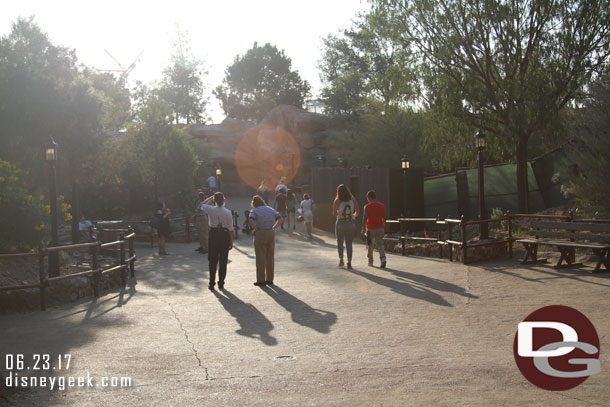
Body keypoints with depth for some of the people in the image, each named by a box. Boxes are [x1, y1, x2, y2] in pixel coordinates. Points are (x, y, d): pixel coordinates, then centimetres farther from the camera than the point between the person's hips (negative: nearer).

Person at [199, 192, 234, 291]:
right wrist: (231, 242, 3)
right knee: (223, 261, 9)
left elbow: (201, 205, 16)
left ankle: (211, 284, 10)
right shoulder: (228, 212, -7)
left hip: (213, 235, 0)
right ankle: (221, 284, 12)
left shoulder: (211, 210, -7)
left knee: (212, 261, 9)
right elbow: (230, 228, -4)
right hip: (225, 235, 0)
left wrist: (211, 197, 16)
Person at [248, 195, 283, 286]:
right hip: (271, 234, 5)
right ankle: (269, 279, 17)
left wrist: (255, 229, -9)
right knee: (270, 257, 12)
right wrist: (273, 228, 5)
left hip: (260, 234, -5)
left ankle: (261, 280, 4)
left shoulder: (254, 211, -3)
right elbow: (281, 219, 5)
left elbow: (251, 220, -23)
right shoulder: (270, 209, 12)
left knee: (260, 258, 1)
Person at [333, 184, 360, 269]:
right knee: (349, 244, 7)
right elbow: (358, 211, 2)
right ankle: (349, 263, -1)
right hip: (351, 224, 2)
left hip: (340, 224, -2)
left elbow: (334, 214, -4)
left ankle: (341, 260, 17)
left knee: (339, 242, 18)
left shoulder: (337, 201, -10)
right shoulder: (352, 199, -3)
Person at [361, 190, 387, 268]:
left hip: (370, 229, -2)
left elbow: (364, 219, -14)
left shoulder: (367, 207, -8)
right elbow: (384, 218, 9)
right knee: (380, 244, 0)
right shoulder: (382, 206, 2)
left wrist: (363, 231, -14)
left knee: (370, 245, 15)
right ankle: (383, 258, -24)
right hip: (380, 228, 2)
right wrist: (384, 228, 22)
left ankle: (370, 261, 25)